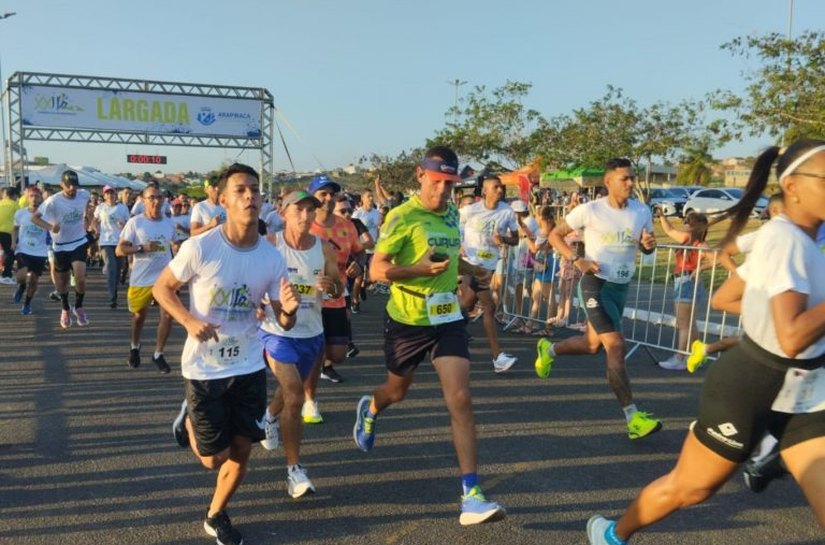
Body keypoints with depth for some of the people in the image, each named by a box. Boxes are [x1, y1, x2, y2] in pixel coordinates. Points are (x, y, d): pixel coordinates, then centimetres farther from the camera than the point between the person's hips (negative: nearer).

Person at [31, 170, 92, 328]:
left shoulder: (84, 195, -9)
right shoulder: (54, 201, -18)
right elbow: (34, 217, -19)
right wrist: (50, 227, -35)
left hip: (79, 242, 1)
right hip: (61, 245, -1)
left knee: (80, 278, -18)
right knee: (62, 281, 13)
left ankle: (79, 307, 7)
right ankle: (65, 310, 37)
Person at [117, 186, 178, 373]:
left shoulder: (169, 222, 3)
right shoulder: (135, 222, -9)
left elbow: (175, 245, 18)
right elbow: (120, 250, -11)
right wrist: (142, 247, -24)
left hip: (165, 277, 2)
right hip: (141, 279, -2)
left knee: (168, 315, -9)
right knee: (139, 315, 16)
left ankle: (158, 355, 8)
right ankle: (134, 348, 42)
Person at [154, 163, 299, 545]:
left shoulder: (272, 257, -7)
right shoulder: (199, 248, -19)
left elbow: (283, 323, -1)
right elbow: (161, 289, -6)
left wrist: (289, 310, -26)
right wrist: (189, 321, -23)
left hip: (249, 367, 3)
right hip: (204, 369, -3)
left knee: (241, 450, 9)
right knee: (214, 458, 4)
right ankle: (189, 421, 38)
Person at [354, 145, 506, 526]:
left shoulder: (452, 214, 4)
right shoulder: (402, 217, -15)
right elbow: (377, 269, -18)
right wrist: (422, 270, -30)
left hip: (447, 318, 4)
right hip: (407, 320, -4)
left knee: (460, 399, -9)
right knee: (397, 393, 19)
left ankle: (471, 494, -8)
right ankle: (368, 410, 57)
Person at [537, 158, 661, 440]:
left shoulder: (642, 211, 2)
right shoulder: (590, 210, -11)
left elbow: (646, 248, 13)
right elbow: (555, 235, -3)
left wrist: (649, 244, -12)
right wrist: (577, 260, -18)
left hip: (621, 287, 7)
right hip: (596, 284, -6)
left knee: (593, 344, 19)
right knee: (616, 346, -17)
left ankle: (547, 349, 48)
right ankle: (632, 417, -16)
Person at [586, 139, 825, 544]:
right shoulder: (785, 238, -22)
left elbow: (727, 296, 15)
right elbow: (791, 338, -31)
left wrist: (770, 308, 6)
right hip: (747, 389, -8)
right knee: (688, 488, 11)